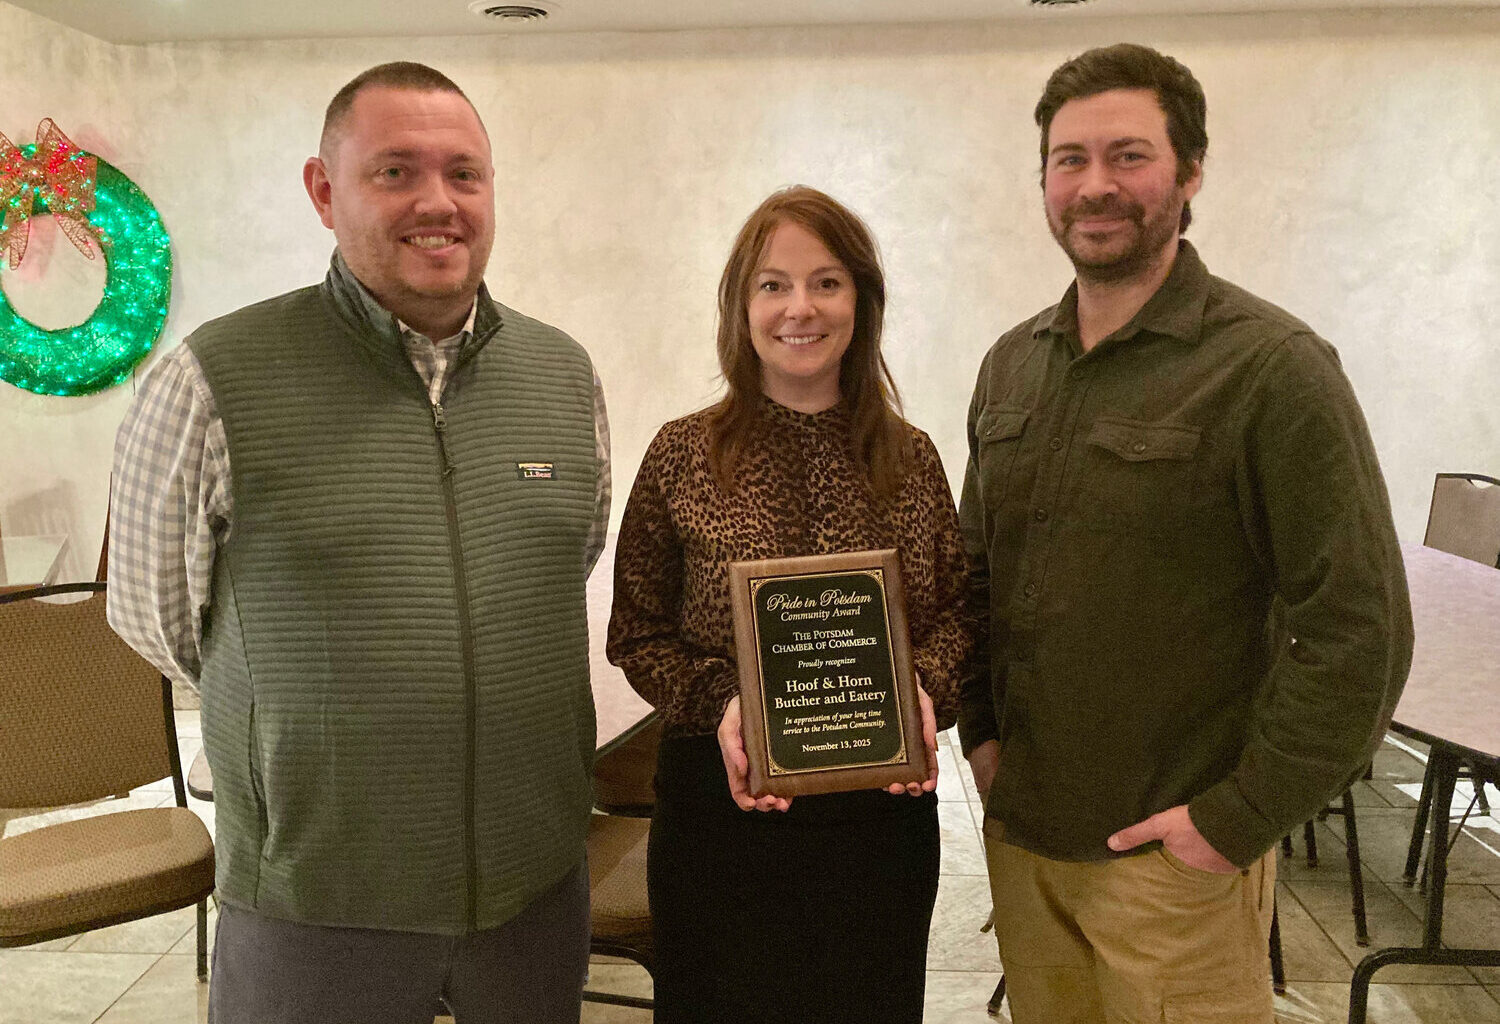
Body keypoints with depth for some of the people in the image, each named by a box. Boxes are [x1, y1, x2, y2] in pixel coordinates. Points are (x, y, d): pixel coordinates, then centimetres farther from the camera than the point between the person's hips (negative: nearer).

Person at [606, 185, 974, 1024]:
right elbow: (638, 632, -1)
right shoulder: (684, 455, -5)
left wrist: (926, 690, -12)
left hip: (882, 808, 2)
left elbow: (958, 609, 7)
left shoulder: (912, 458, 2)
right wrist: (719, 702, -17)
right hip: (722, 807, -2)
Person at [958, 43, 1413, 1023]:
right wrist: (980, 731, 6)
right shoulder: (1013, 364, 6)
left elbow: (1359, 627, -15)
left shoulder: (1272, 367, -14)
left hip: (1173, 859, -5)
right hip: (1018, 831, 6)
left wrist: (1242, 816, -14)